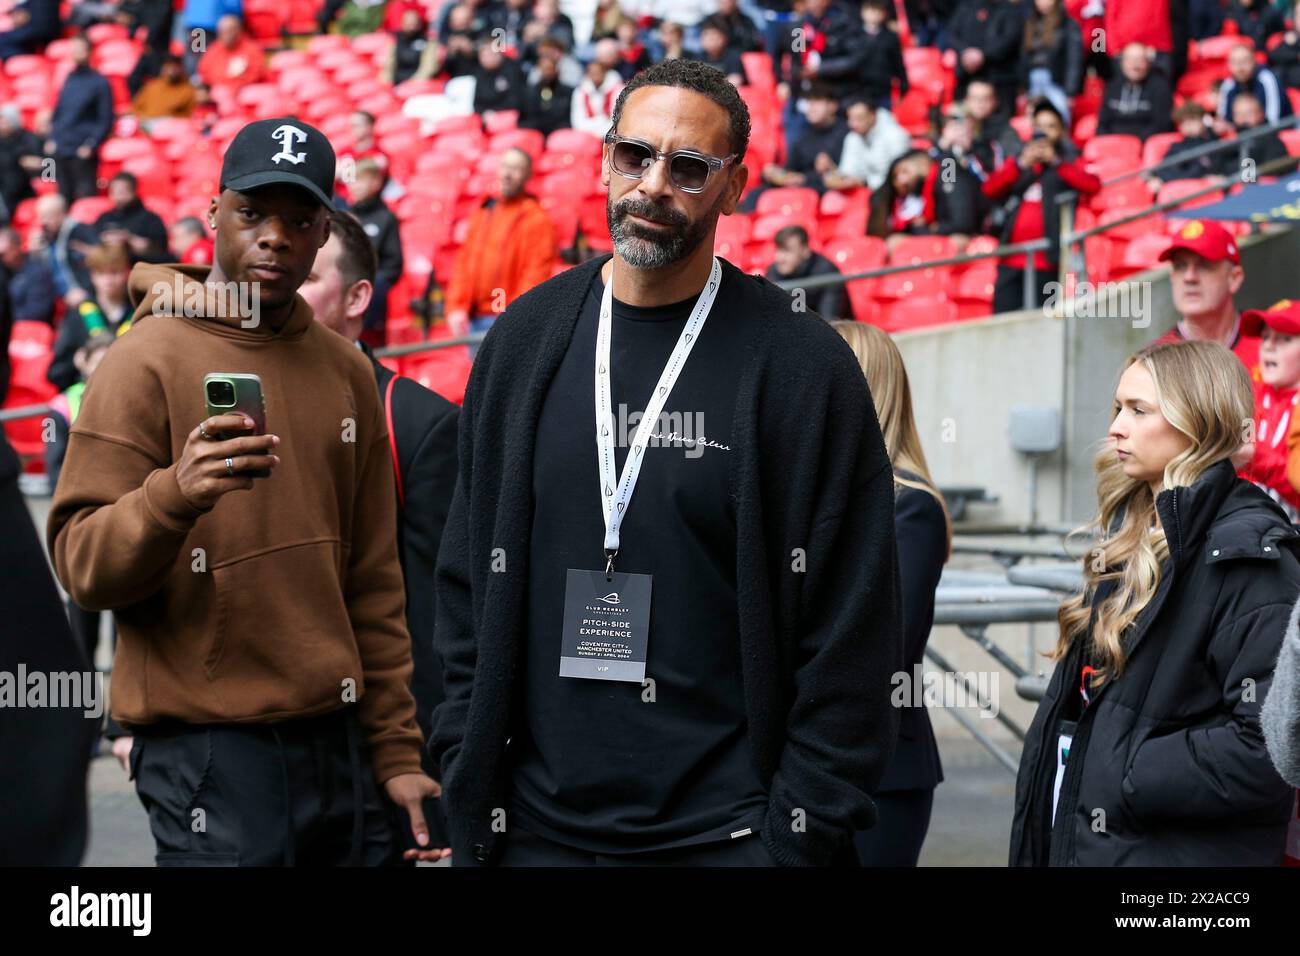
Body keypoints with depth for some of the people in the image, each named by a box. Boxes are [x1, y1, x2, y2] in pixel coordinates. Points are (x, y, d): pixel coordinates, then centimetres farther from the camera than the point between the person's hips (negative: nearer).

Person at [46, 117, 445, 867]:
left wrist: (397, 751, 12)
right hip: (209, 754, -5)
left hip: (339, 745, 5)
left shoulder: (347, 371, 11)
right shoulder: (149, 361, -5)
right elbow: (82, 566, -10)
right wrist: (174, 493, -29)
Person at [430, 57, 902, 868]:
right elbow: (471, 583, 9)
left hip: (724, 831, -3)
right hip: (535, 826, 3)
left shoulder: (804, 366, -6)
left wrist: (800, 835, -10)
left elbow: (851, 632, -6)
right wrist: (469, 788, 3)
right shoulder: (525, 339, 5)